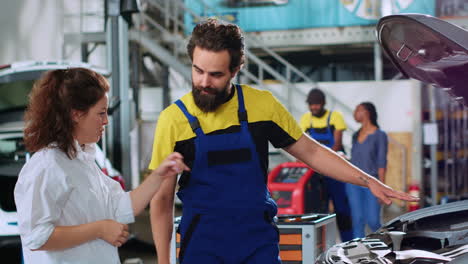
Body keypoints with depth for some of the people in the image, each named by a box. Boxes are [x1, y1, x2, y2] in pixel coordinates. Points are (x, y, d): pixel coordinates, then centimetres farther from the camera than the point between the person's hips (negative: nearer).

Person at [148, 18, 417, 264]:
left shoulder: (261, 104, -1)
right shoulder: (174, 119, -6)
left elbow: (310, 151, 10)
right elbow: (162, 200, -2)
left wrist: (369, 181, 4)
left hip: (259, 242, 2)